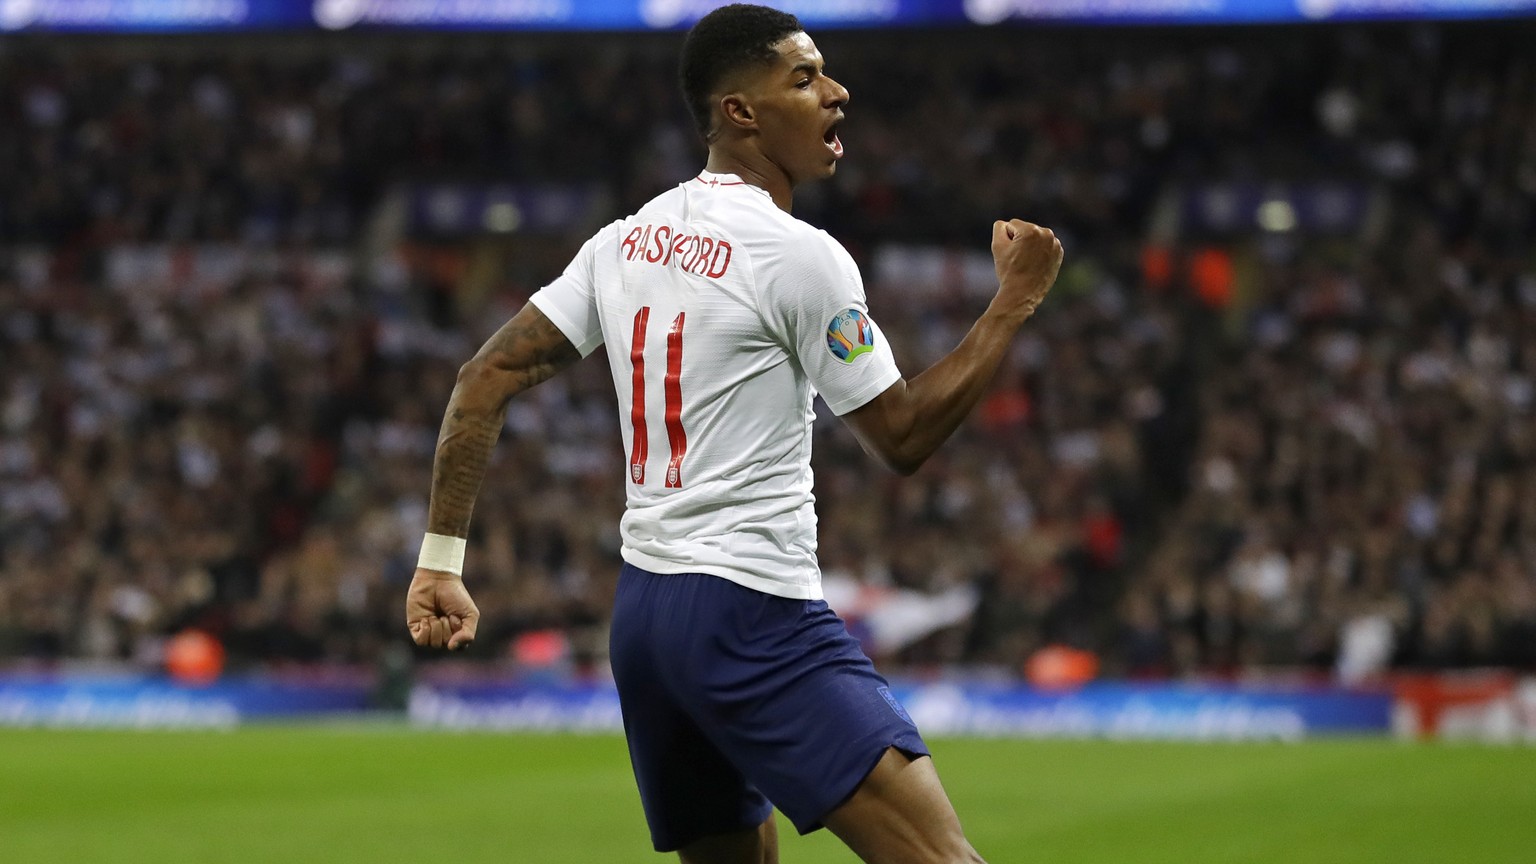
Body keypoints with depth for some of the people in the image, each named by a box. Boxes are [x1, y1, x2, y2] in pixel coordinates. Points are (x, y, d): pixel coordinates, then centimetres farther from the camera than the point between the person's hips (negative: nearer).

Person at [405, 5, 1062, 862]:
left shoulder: (625, 240, 11)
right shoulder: (798, 254, -11)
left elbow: (487, 379, 9)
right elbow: (903, 436, -6)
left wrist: (441, 560, 11)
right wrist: (1016, 301, 1)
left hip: (642, 605, 9)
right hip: (752, 609, -9)